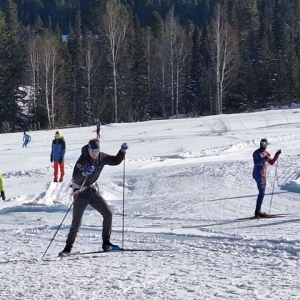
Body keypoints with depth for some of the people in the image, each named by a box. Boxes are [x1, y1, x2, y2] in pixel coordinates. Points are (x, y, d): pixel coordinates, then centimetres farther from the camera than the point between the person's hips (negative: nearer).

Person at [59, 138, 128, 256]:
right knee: (76, 223, -4)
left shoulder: (101, 157, -6)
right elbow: (75, 178, -30)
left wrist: (122, 151, -8)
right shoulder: (82, 160, -22)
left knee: (108, 214, -4)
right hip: (81, 193, -5)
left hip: (93, 190, 5)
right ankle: (68, 247, 12)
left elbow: (116, 161, 7)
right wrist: (84, 173, -49)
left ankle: (106, 243, 6)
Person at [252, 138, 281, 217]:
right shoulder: (257, 153, -8)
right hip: (258, 174, -9)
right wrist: (264, 159, -34)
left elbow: (271, 162, 21)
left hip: (263, 175, 9)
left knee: (262, 193, 9)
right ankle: (257, 211, -17)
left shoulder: (266, 153, 16)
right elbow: (256, 163, -22)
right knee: (262, 192, -15)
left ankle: (258, 211, 13)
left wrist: (277, 155, 13)